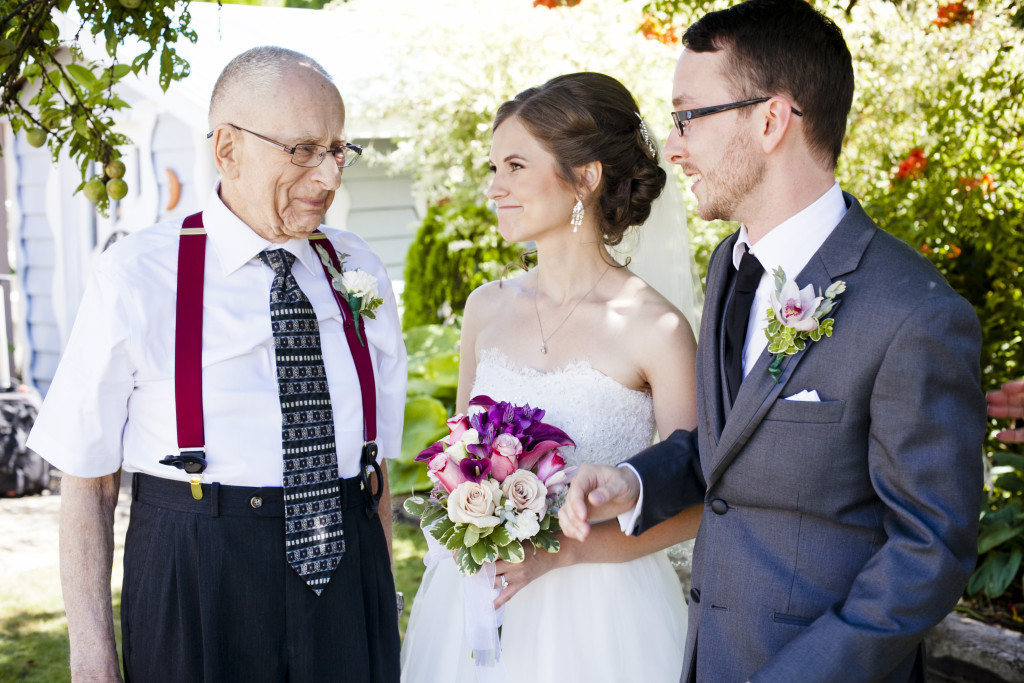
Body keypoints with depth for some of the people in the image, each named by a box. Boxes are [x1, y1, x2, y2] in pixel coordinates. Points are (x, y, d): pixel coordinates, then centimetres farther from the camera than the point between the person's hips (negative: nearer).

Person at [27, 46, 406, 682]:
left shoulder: (360, 271, 6)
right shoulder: (135, 277, -6)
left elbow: (375, 457, 12)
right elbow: (87, 478, -6)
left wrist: (385, 602, 10)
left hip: (347, 578, 4)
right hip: (194, 590, -3)